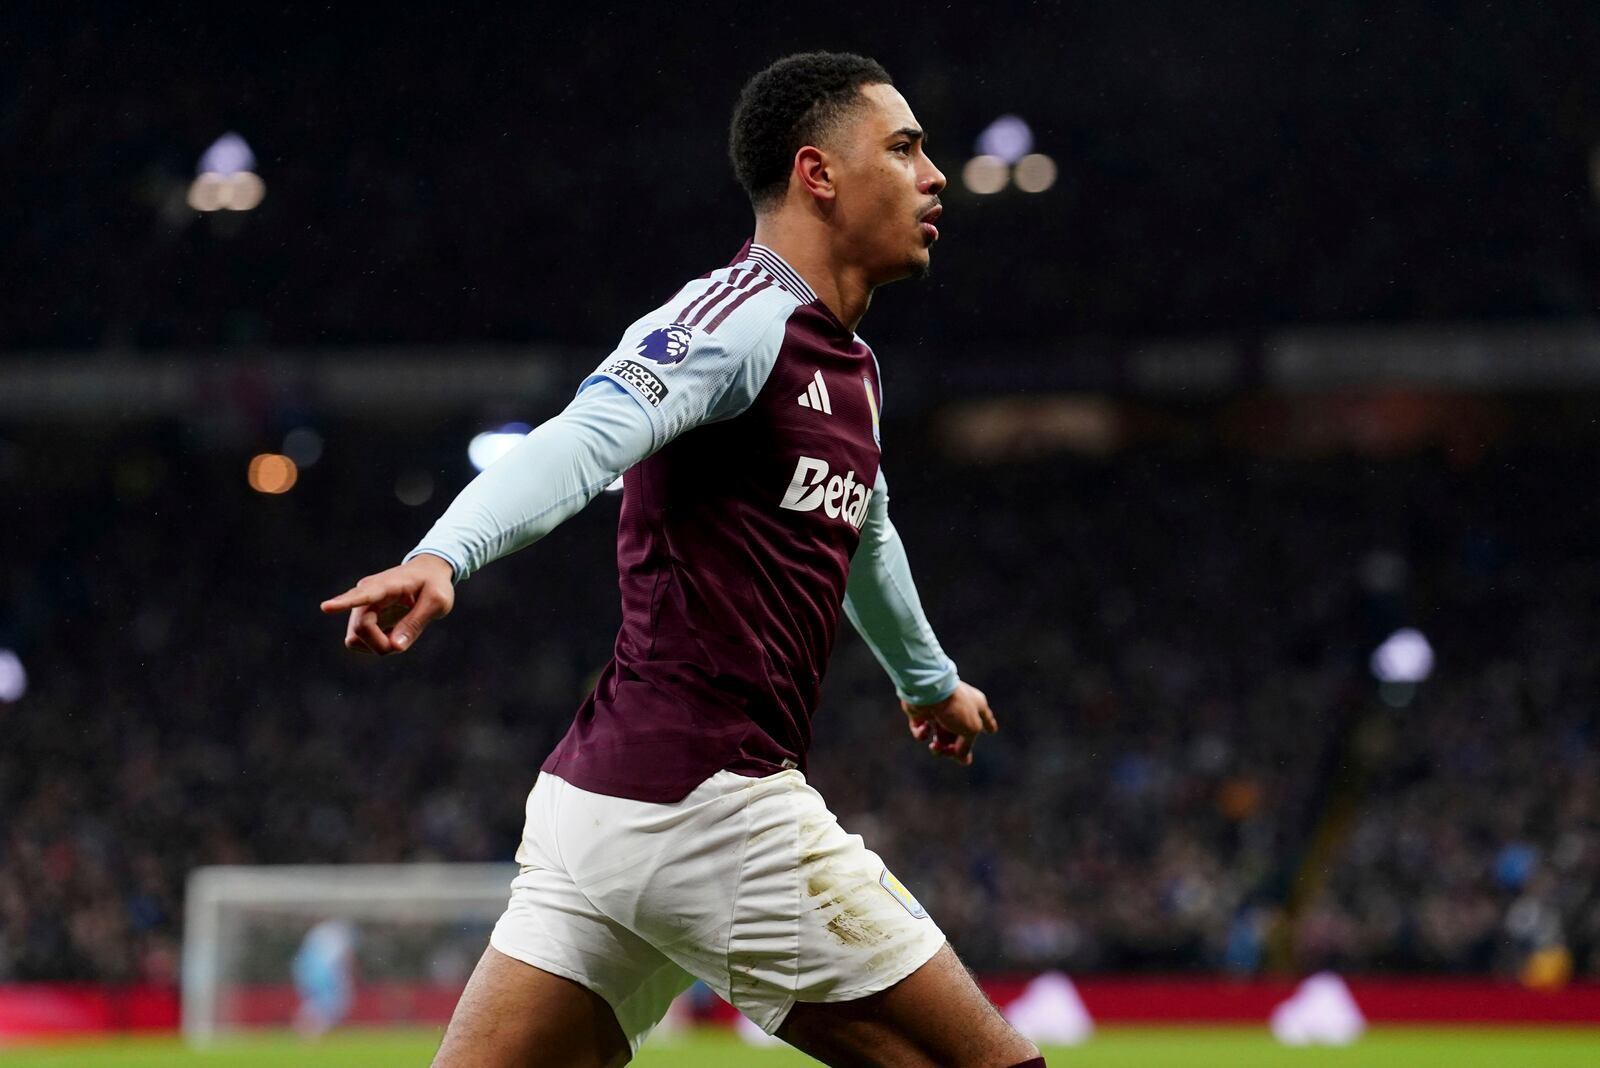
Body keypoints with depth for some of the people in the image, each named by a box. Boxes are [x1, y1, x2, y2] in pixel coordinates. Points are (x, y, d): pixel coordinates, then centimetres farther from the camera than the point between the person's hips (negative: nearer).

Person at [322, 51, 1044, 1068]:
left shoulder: (850, 367, 20)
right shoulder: (744, 318, -10)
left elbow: (862, 534, 40)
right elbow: (583, 441, -27)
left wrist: (929, 677, 58)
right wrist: (440, 557, -45)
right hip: (713, 804, -9)